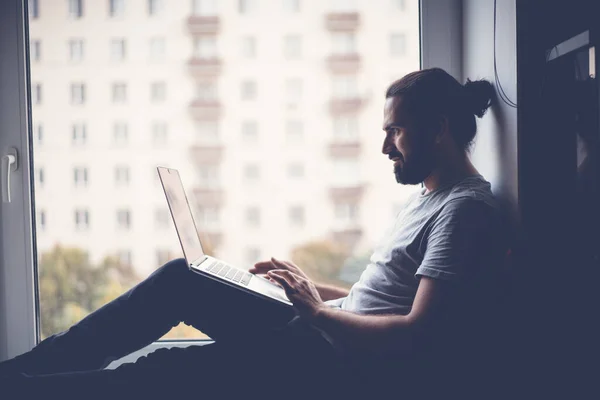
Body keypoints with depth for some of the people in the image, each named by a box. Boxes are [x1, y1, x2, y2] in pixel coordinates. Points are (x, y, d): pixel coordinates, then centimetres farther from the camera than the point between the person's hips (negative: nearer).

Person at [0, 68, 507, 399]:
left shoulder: (465, 209, -14)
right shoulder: (428, 198, 18)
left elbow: (417, 333, -22)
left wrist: (319, 311, -13)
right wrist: (313, 289, 10)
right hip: (332, 333, 10)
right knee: (180, 278, 3)